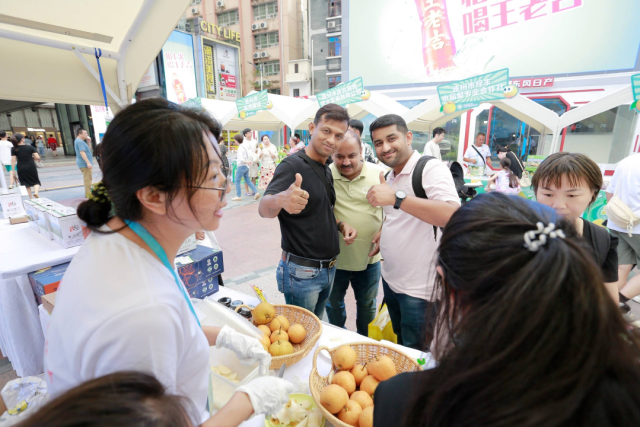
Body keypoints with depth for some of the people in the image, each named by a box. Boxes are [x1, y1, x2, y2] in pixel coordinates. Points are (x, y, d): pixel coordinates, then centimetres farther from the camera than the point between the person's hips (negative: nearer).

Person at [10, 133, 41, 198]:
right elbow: (37, 157, -7)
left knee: (26, 183, 14)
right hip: (31, 167, -1)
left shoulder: (14, 149, -2)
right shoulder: (30, 147, -5)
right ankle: (36, 192, -18)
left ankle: (31, 198, 16)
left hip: (21, 168, 1)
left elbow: (13, 160, -5)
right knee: (36, 181, 12)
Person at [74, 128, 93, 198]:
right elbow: (82, 152, -25)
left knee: (87, 178, 18)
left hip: (84, 163, 11)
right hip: (84, 163, -11)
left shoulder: (78, 141, 18)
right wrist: (88, 162, -29)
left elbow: (88, 150, 22)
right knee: (87, 179, -8)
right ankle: (88, 195, -6)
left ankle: (87, 193, 27)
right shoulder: (80, 142, -16)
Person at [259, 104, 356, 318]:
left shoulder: (326, 170, 8)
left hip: (328, 269, 8)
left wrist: (341, 225, 0)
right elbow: (264, 209, -30)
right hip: (302, 272, -7)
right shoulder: (293, 165, -17)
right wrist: (281, 199, -53)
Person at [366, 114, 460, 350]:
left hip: (420, 289, -7)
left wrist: (396, 197, -39)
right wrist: (385, 232, 7)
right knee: (399, 343, 26)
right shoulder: (389, 176, 8)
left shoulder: (431, 168, -18)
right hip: (390, 279, 8)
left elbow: (453, 215, -35)